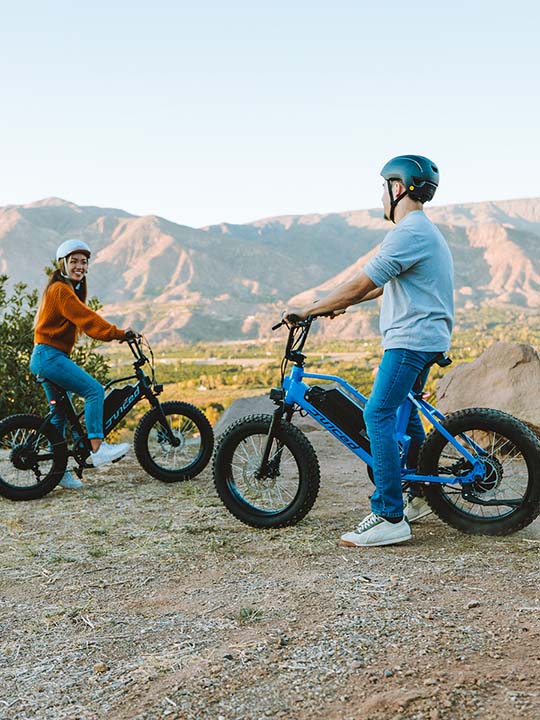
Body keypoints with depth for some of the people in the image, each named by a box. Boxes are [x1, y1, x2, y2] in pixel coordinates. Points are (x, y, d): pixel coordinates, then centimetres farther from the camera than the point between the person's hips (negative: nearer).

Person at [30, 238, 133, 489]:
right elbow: (86, 319, -23)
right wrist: (118, 333, -28)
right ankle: (97, 449, -20)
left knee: (60, 413, 13)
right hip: (50, 356, -11)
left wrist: (117, 334, 9)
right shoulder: (61, 289, -13)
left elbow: (82, 320, 18)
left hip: (48, 358, 11)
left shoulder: (70, 289, 20)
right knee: (94, 390, -19)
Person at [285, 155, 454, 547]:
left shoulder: (409, 232, -16)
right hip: (426, 338, 11)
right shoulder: (423, 230, 19)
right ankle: (421, 495, 32)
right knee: (402, 412, 20)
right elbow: (382, 285, 25)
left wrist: (309, 310, -13)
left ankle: (390, 518, -17)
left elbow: (361, 285, -20)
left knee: (378, 415, -15)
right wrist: (340, 303, 24)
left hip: (411, 339, -11)